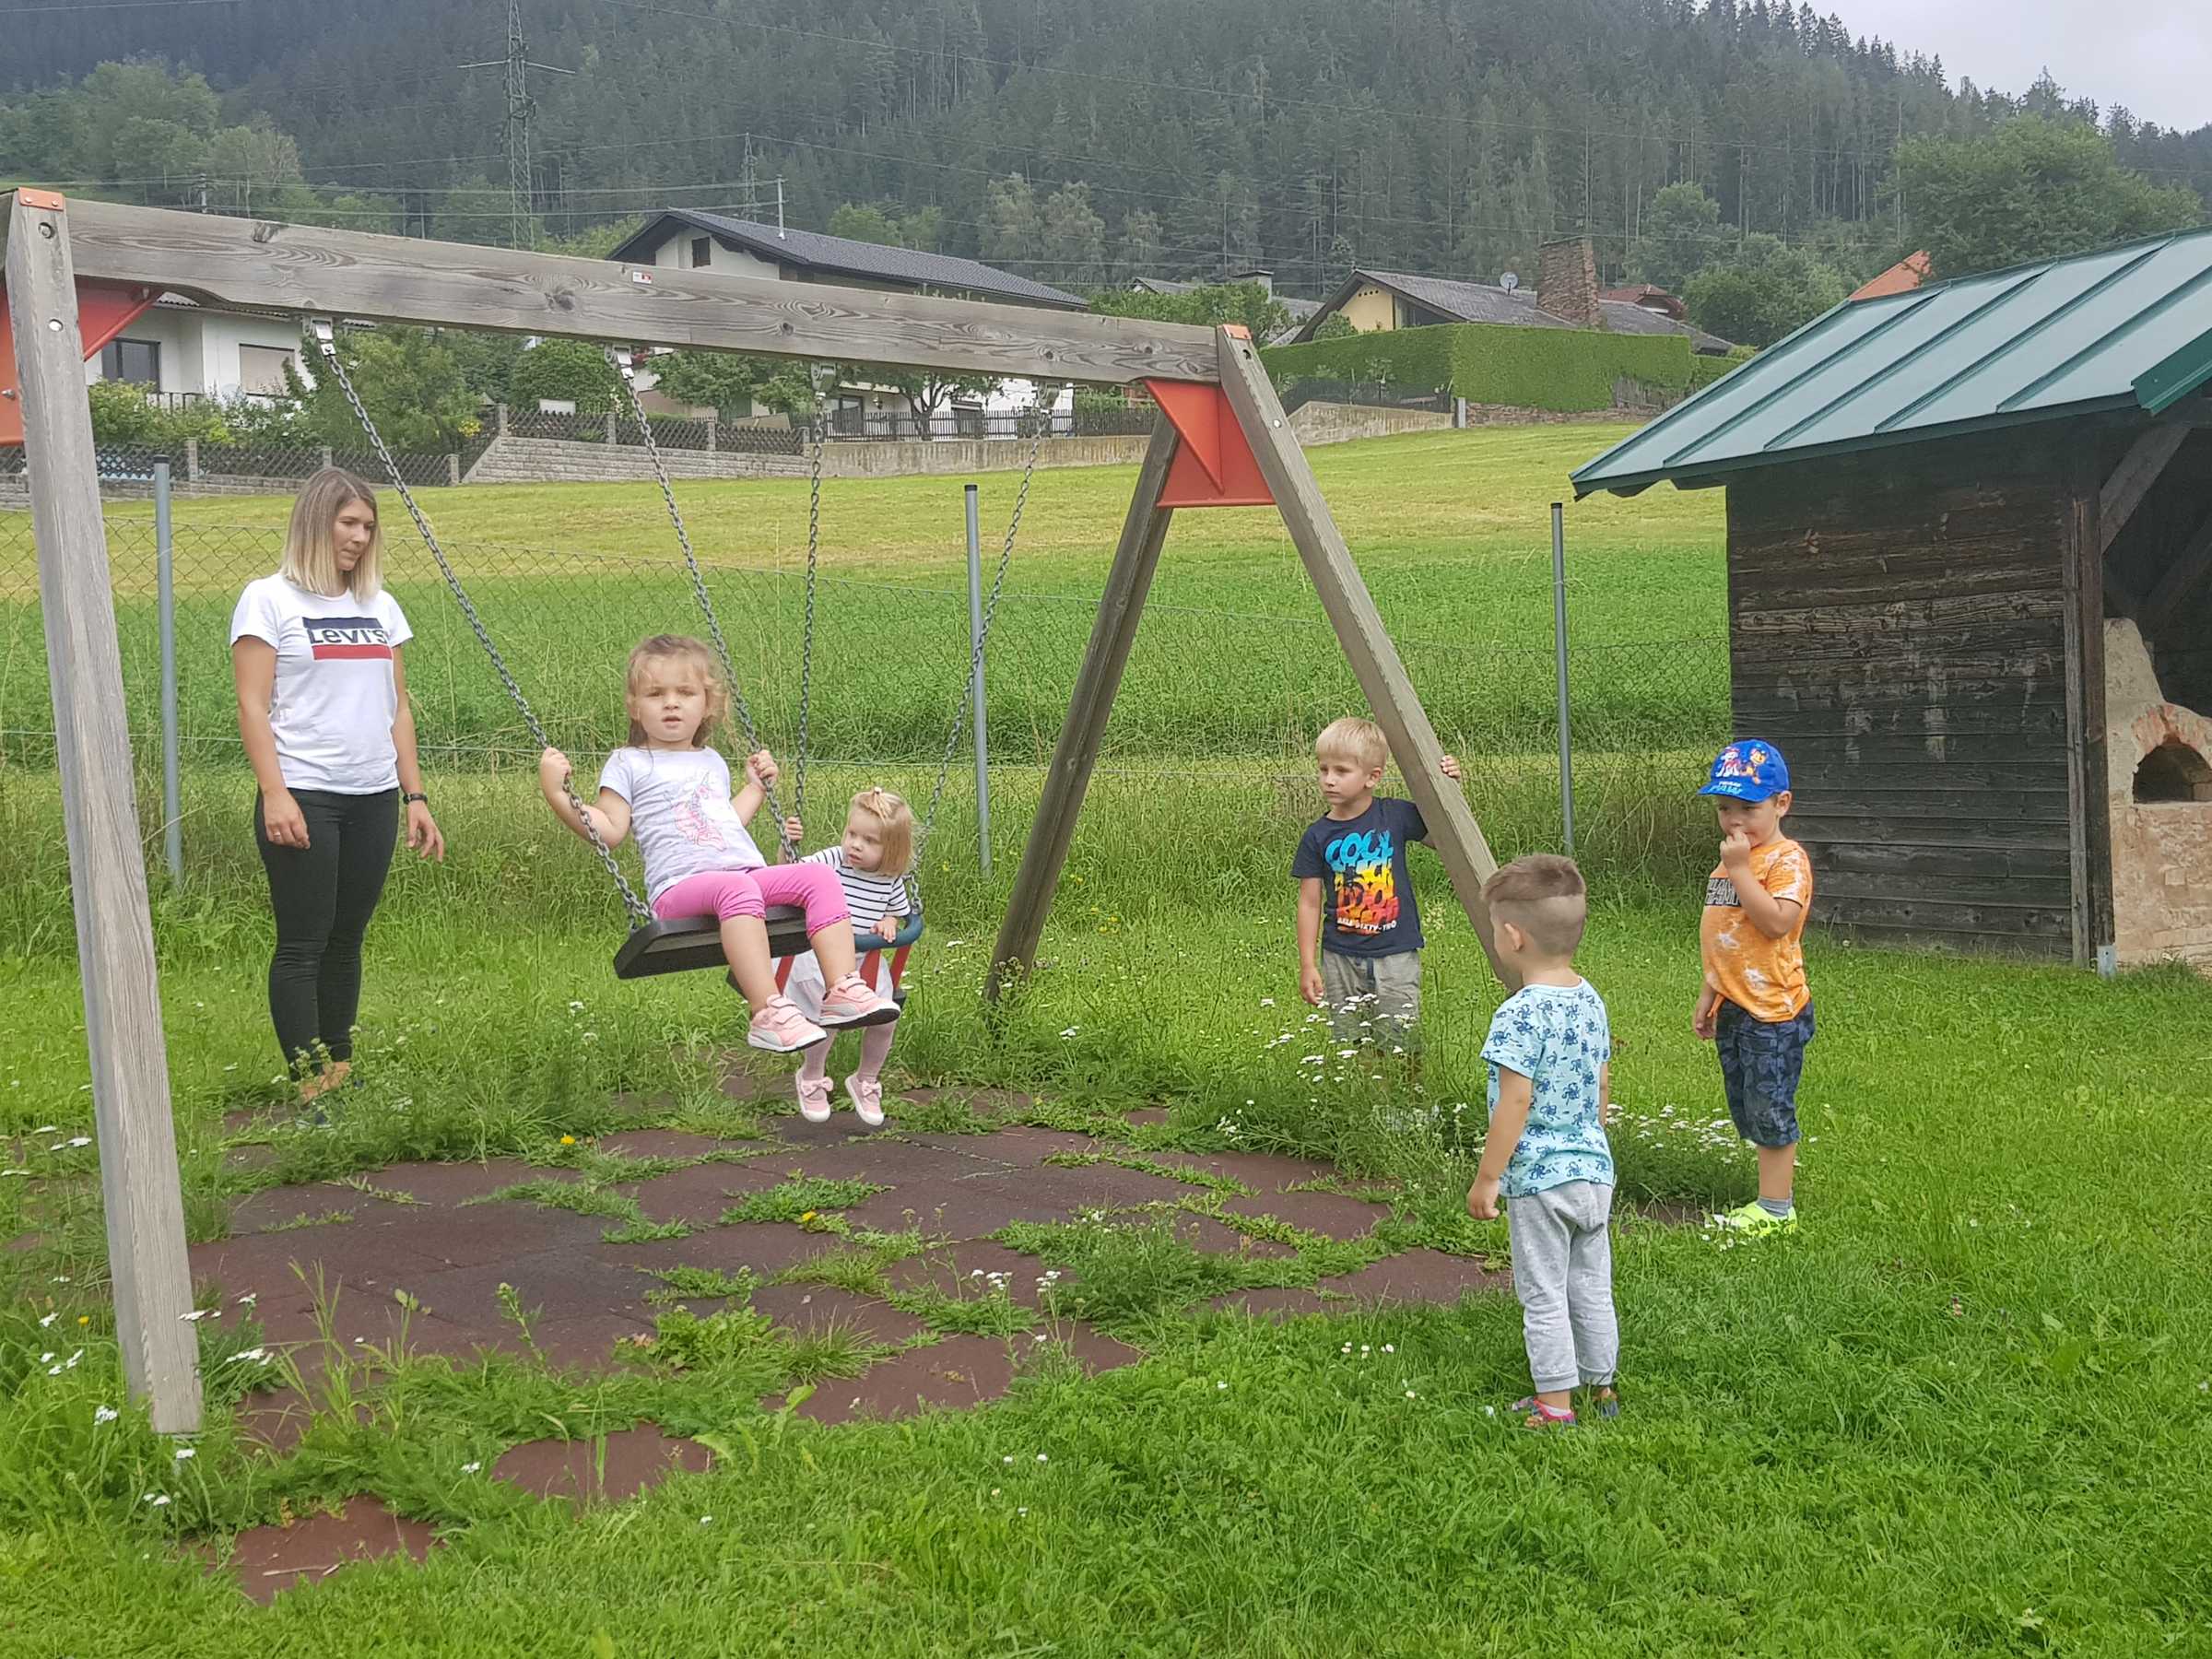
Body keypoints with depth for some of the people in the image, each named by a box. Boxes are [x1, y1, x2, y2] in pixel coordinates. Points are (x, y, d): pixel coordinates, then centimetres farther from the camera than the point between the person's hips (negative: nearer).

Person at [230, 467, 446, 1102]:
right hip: (304, 799, -5)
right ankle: (310, 1086, 1)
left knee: (346, 941, 11)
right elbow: (253, 706, -6)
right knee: (303, 945, -3)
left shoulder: (379, 605, 15)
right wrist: (273, 793, -16)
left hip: (374, 798, 5)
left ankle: (341, 1070, 19)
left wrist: (414, 796, 11)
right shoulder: (270, 599, -1)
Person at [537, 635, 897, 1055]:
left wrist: (756, 787, 35)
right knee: (737, 888, -40)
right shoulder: (628, 764, 11)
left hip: (751, 874, 6)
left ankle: (842, 990, -26)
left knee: (819, 876, -19)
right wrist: (557, 793, -8)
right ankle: (767, 1013, -47)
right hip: (680, 886, -6)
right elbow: (609, 830, 2)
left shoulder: (713, 761, 30)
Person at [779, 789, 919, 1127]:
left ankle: (866, 1081, 25)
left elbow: (901, 913, 16)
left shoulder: (891, 881, -1)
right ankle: (811, 1077, 9)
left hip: (868, 960, 4)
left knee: (885, 1019, -5)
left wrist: (889, 923, -6)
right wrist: (788, 844, -30)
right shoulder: (831, 861, -11)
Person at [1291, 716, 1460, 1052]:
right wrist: (1307, 965, -1)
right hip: (1340, 958, 1)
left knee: (1399, 1046, 2)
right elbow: (1309, 903, 1)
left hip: (1396, 955, -1)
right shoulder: (1317, 836, -2)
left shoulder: (1396, 816, -3)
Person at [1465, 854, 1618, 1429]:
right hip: (1594, 1168, 8)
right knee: (1592, 1287, 17)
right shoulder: (1591, 1000, 3)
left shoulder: (1520, 1015, -22)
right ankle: (1601, 1387, 28)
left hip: (1538, 1178, -7)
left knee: (1543, 1295, 5)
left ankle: (1555, 1403, 12)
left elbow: (1515, 1102, -22)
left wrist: (1487, 1178, -15)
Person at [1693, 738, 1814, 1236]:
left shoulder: (1787, 859, -14)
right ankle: (1773, 1199, 25)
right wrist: (1708, 994, 22)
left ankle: (1776, 1210, 10)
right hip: (1733, 1007, 9)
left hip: (1772, 1010, -9)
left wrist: (1740, 869, -26)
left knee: (1770, 1109, 0)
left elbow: (1776, 922, -29)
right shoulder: (1729, 861, 13)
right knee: (1748, 1112, 15)